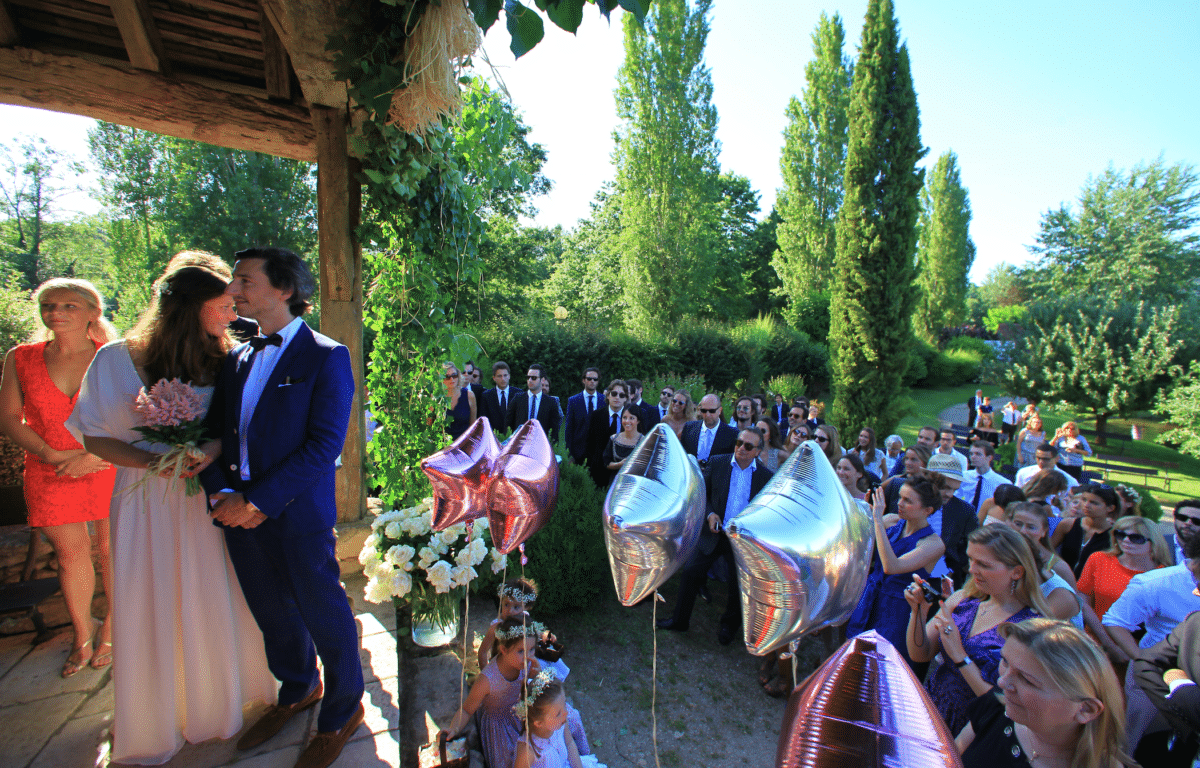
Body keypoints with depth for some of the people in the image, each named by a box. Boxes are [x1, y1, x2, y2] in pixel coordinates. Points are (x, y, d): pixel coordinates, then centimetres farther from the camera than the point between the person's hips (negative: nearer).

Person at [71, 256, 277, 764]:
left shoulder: (221, 359, -2)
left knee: (214, 607, 14)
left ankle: (214, 707, 39)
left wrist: (211, 451, -21)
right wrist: (153, 461, -17)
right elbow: (95, 437, -2)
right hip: (147, 502, -2)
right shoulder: (118, 359, -7)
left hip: (206, 502, 2)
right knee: (151, 615, 11)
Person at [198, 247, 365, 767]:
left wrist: (257, 501, -19)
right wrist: (223, 494, -9)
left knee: (324, 616, 8)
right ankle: (299, 689, 48)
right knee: (272, 614, 22)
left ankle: (342, 712, 33)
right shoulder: (236, 358, 11)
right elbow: (214, 432, 8)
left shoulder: (326, 356, -11)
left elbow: (324, 444, -18)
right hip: (240, 512, 7)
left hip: (299, 516, -6)